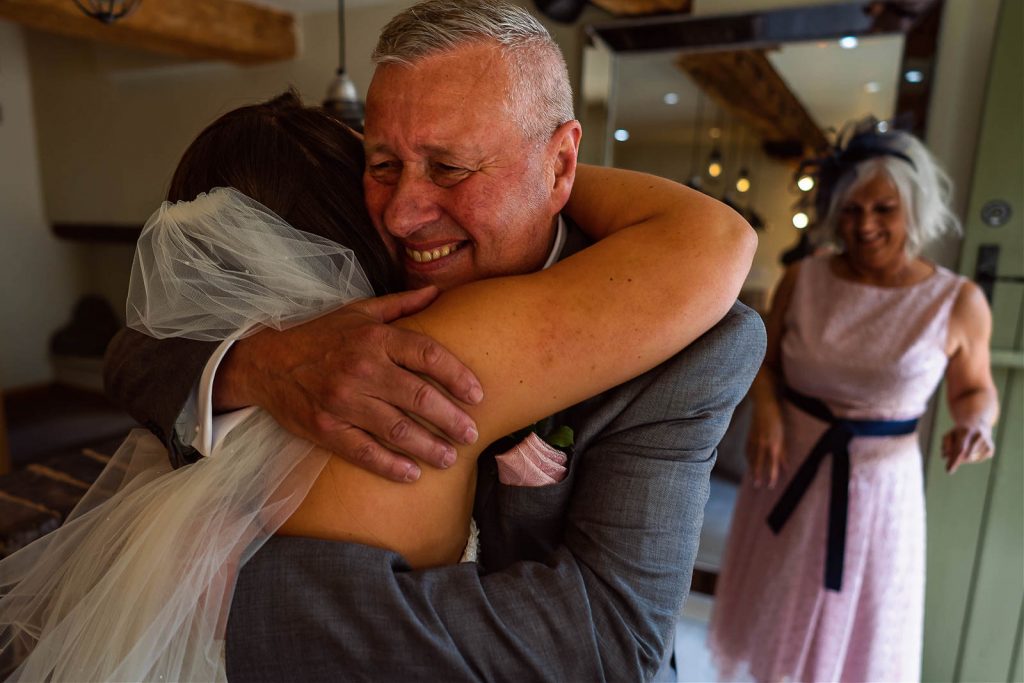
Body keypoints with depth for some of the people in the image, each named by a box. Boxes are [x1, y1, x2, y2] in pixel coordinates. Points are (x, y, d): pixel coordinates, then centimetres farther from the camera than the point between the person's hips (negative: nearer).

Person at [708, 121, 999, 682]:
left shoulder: (959, 301, -9)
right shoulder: (803, 279, -6)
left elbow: (974, 390, 6)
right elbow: (765, 361, 5)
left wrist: (976, 424, -16)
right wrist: (766, 410, -14)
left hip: (877, 485, -1)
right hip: (790, 472, 2)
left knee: (858, 635, 16)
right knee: (775, 620, 20)